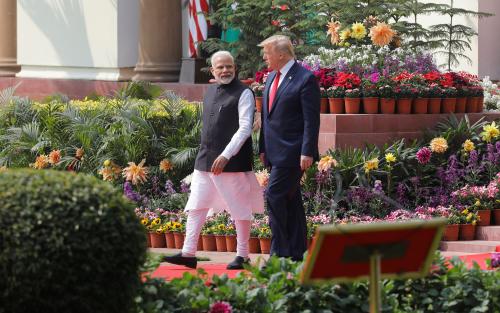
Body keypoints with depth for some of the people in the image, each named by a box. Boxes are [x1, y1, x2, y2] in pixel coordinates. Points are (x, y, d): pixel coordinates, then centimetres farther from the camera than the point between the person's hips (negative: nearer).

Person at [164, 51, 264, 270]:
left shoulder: (243, 94, -7)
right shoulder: (210, 92, 15)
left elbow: (245, 128, -15)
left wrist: (225, 156, -21)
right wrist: (207, 154, 17)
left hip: (233, 161, -7)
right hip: (205, 160, 7)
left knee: (239, 209, 2)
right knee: (196, 206, 3)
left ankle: (242, 255, 10)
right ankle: (188, 254, 4)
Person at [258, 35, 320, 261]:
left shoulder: (305, 79, -11)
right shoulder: (271, 77, 15)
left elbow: (311, 120, -14)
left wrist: (307, 153, -19)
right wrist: (263, 148, 18)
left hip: (292, 152, -8)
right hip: (275, 153, 8)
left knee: (275, 195, -15)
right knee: (290, 200, 11)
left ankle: (279, 252, -12)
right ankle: (296, 253, 15)